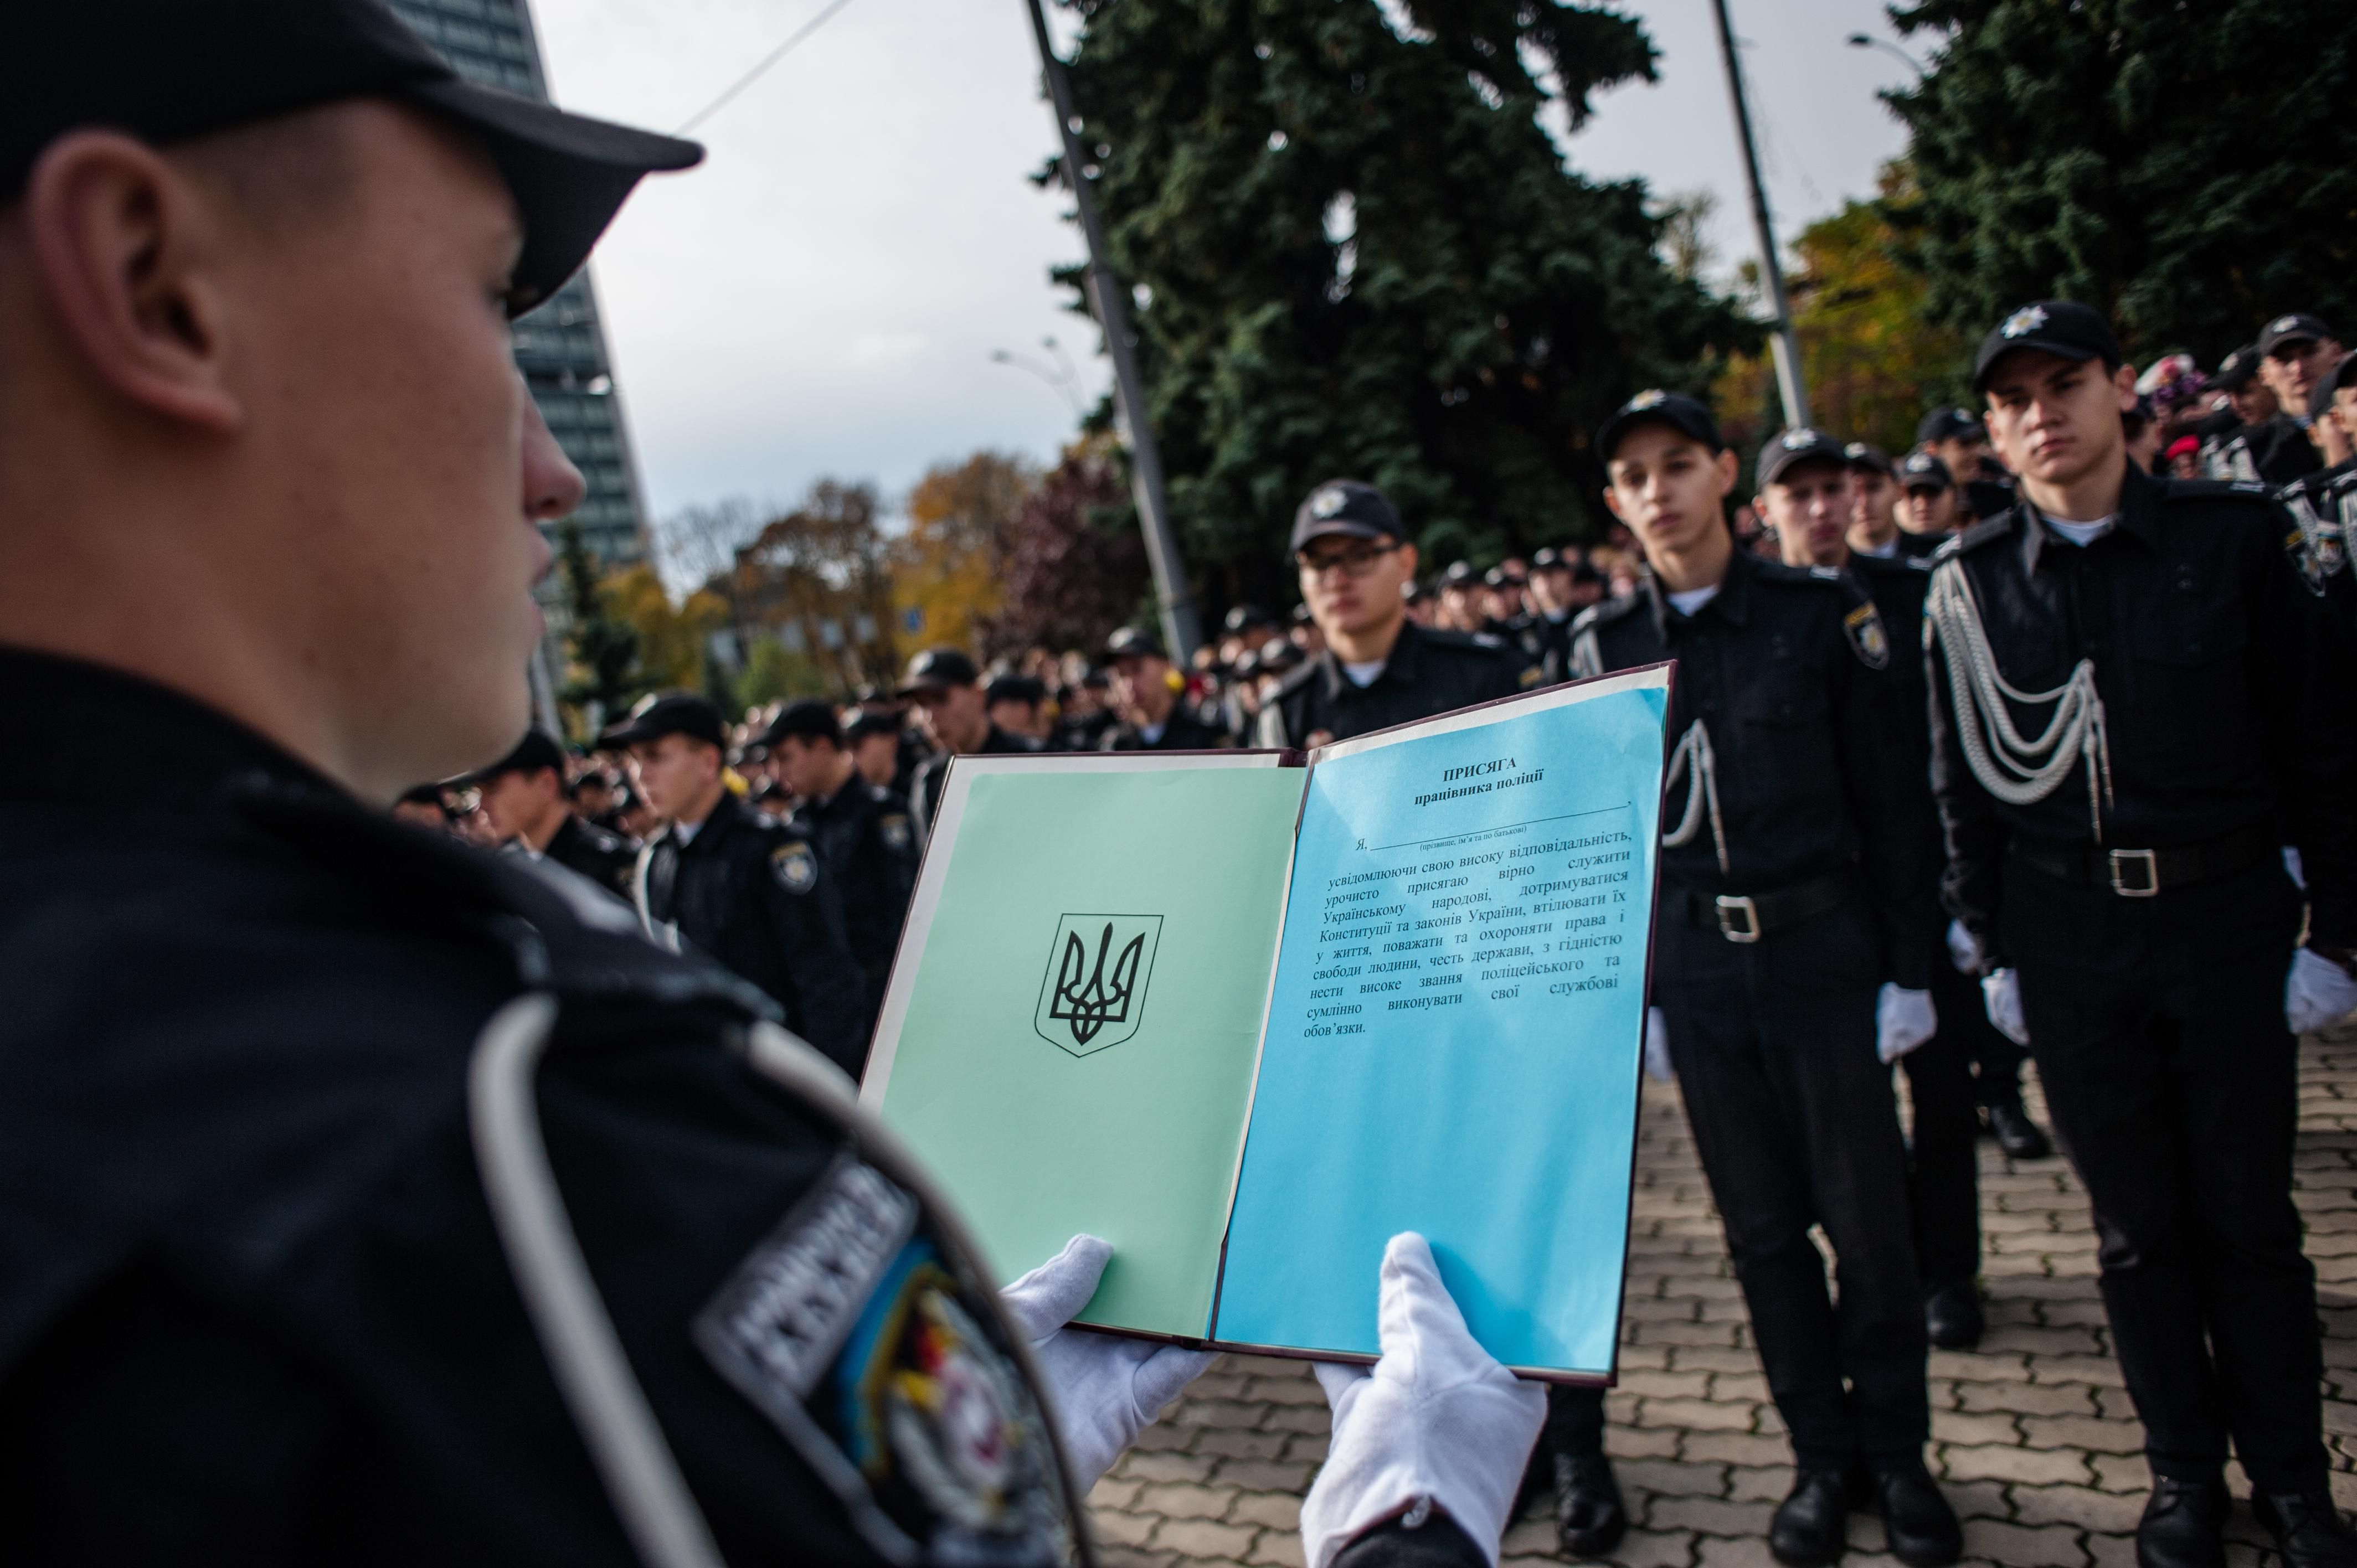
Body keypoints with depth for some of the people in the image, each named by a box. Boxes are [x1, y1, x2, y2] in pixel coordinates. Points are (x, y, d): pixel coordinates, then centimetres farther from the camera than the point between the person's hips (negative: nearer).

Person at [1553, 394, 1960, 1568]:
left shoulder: (1822, 612, -1)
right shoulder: (1600, 646, 3)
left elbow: (1884, 797, 1)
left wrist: (1907, 966, -2)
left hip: (1824, 948, -1)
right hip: (1692, 964, 2)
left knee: (1866, 1212, 6)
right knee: (1762, 1226, 10)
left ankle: (1897, 1454, 26)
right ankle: (1824, 1459, 27)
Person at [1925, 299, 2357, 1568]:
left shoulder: (2232, 533, -1)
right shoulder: (1970, 580, 1)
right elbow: (1961, 784, 6)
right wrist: (1992, 951, 4)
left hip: (2228, 917, 0)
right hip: (2068, 938, 1)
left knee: (2250, 1213, 9)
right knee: (2137, 1226, 11)